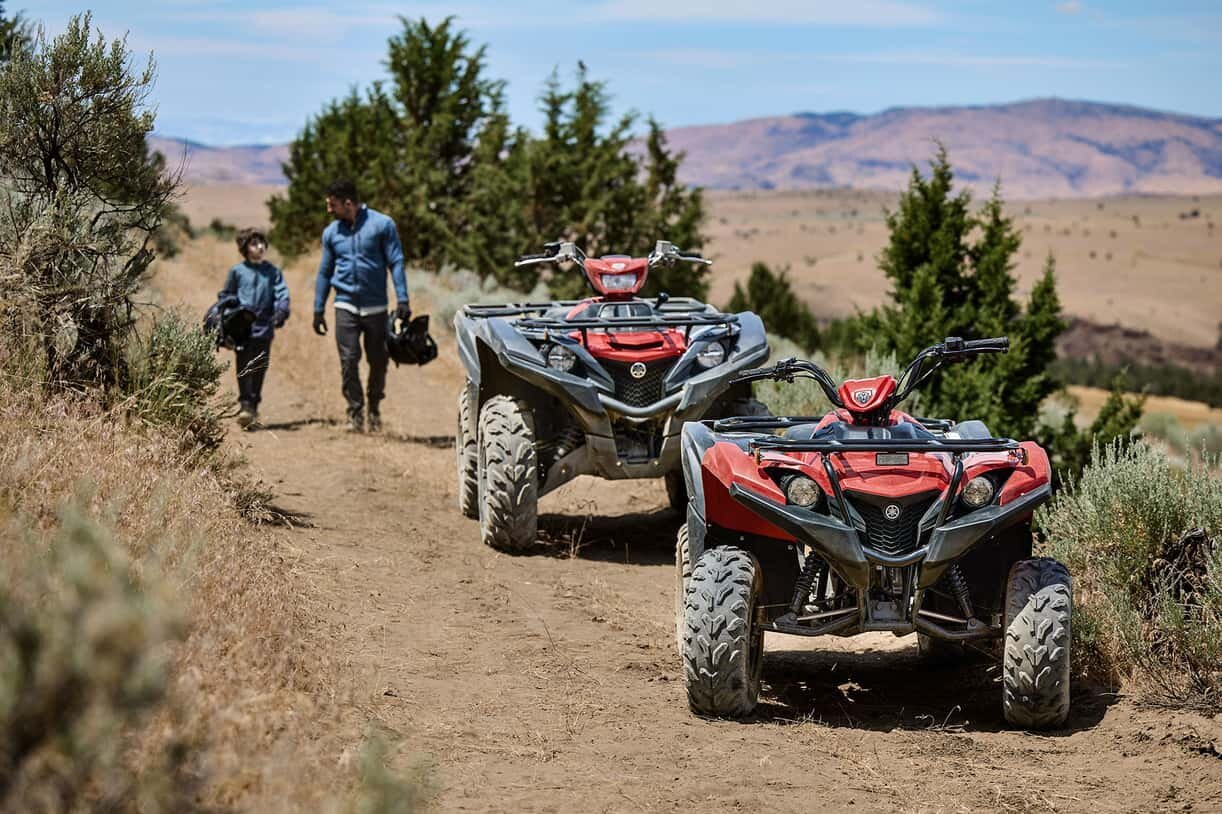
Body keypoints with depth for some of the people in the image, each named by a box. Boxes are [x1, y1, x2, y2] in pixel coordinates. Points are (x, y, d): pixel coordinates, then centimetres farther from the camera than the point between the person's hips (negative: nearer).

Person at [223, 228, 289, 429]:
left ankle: (253, 406, 15)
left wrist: (281, 312, -19)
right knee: (244, 370, -6)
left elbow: (282, 294, 0)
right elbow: (227, 298, 12)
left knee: (259, 370, 4)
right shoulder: (237, 271, 6)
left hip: (264, 329, 1)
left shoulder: (272, 272, 9)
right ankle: (245, 404, -8)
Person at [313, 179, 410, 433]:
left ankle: (374, 408, 25)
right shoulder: (331, 232, 7)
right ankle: (355, 413, 0)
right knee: (349, 360, -8)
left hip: (376, 307, -2)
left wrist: (402, 300, -13)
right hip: (346, 306, 2)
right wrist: (318, 309, 12)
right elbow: (325, 272, 14)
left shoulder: (382, 225, -4)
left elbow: (396, 263, -4)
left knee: (378, 361, 6)